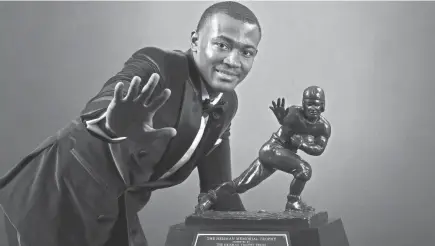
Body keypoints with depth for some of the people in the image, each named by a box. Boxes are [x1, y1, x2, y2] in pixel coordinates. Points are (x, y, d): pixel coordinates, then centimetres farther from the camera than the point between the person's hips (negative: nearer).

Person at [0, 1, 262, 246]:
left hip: (118, 208, 7)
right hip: (61, 192, -7)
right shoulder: (156, 65, -20)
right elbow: (98, 111, -39)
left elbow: (217, 186, 12)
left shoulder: (227, 103, 4)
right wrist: (113, 124, -61)